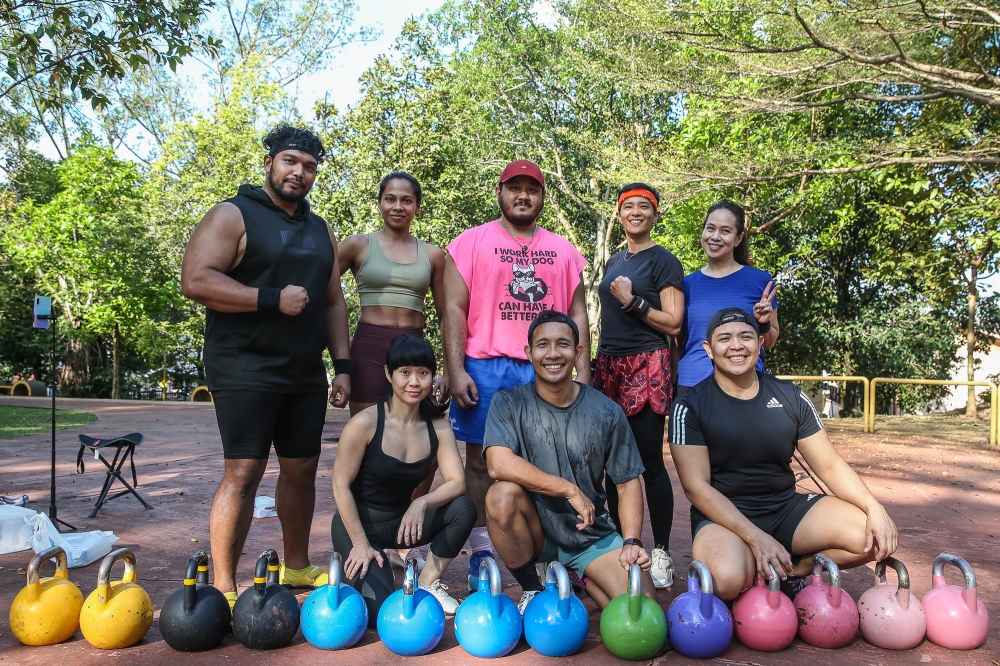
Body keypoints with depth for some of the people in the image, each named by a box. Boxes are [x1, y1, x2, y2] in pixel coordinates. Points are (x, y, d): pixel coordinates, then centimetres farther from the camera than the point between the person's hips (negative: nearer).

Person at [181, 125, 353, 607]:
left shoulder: (319, 231, 19)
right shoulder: (233, 216, -2)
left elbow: (333, 301, 19)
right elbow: (195, 281, -14)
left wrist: (342, 364, 9)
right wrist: (273, 298, -19)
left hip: (306, 373, 7)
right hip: (246, 370, -6)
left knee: (302, 469, 11)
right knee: (244, 472, -9)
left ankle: (296, 567, 26)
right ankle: (223, 587, 1)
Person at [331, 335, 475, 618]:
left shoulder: (438, 427, -6)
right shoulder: (365, 423, -20)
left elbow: (457, 482, -11)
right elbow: (341, 485, -15)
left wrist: (422, 503, -30)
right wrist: (361, 545, -16)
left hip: (403, 521, 5)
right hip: (358, 524, -5)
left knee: (464, 509, -20)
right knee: (382, 611, -23)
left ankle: (427, 584, -1)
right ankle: (358, 571, 11)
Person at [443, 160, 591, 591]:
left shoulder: (563, 251, 16)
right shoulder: (472, 242, 6)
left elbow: (577, 314, 14)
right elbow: (454, 308, 0)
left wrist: (583, 374, 5)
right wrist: (456, 370, -9)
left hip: (546, 371, 2)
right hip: (485, 369, -2)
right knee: (481, 461, 3)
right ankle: (481, 554, 13)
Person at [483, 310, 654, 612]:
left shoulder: (607, 413, -4)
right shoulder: (509, 403, -10)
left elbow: (628, 482, 0)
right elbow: (499, 465, -25)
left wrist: (632, 541, -14)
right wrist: (570, 490, -24)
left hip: (591, 535, 2)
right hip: (533, 531, -1)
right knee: (503, 493, -33)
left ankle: (581, 577, 17)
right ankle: (531, 591, -6)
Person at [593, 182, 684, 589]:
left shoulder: (663, 261, 0)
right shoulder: (614, 262, 19)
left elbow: (673, 323, -7)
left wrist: (632, 302, -14)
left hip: (646, 367, -6)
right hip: (608, 366, 6)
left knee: (650, 461, -5)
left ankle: (661, 553, 5)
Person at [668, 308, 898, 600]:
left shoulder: (790, 397, 4)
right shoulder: (689, 408, -8)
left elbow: (830, 466, 5)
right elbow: (697, 486, -14)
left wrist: (874, 507, -14)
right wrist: (756, 538, -25)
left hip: (787, 509, 4)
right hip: (724, 516, -4)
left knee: (876, 538, -17)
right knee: (727, 579, -35)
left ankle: (793, 571, 5)